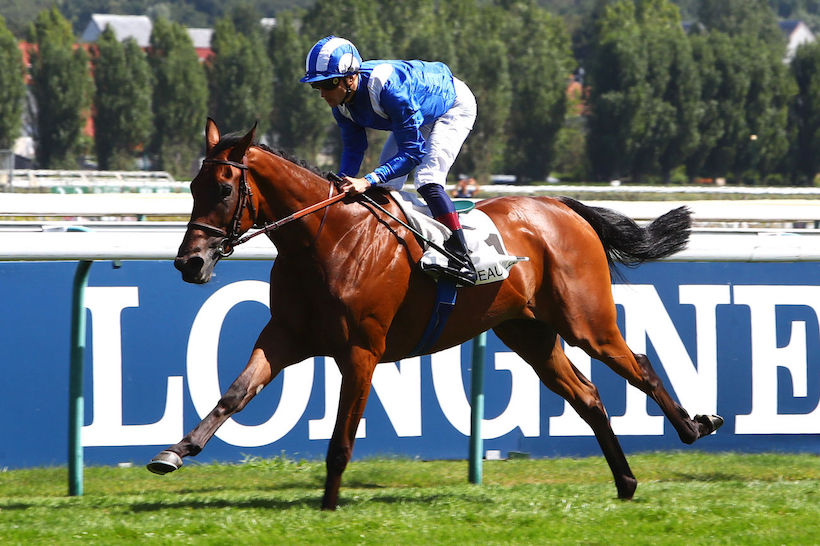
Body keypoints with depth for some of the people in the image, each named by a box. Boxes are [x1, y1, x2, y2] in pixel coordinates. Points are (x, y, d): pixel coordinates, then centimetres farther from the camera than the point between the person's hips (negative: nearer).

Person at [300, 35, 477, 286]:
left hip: (454, 106, -9)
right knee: (385, 186, 2)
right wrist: (343, 183, -24)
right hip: (418, 114, 9)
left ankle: (461, 259, -28)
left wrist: (367, 181, -51)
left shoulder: (388, 88, -43)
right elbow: (353, 148, -7)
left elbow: (413, 151, -41)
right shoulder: (341, 98, -19)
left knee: (427, 180, -25)